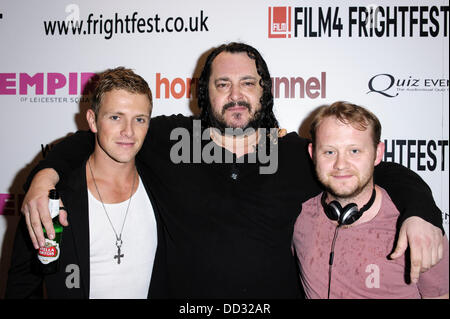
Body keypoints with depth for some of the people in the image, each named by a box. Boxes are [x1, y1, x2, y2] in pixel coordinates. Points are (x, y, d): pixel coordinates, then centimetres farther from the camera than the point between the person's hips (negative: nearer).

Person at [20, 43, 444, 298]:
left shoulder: (298, 155, -5)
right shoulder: (168, 137, -6)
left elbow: (388, 173, 1)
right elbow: (92, 137, 4)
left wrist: (420, 213, -17)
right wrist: (45, 176, -13)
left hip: (277, 294, 1)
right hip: (183, 297, 0)